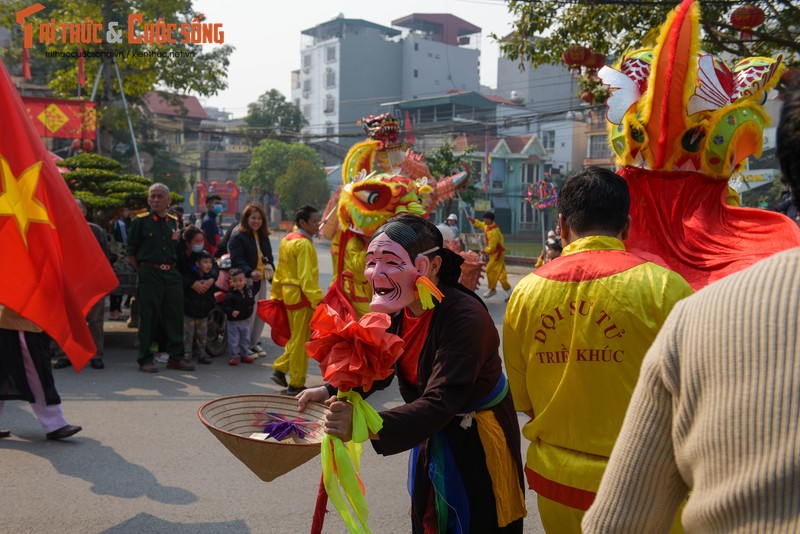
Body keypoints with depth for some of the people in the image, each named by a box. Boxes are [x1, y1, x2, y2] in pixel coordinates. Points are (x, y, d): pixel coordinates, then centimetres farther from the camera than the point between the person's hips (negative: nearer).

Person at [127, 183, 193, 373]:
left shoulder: (175, 222, 11)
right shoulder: (141, 221, -1)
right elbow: (131, 252, 1)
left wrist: (171, 267, 9)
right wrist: (143, 271, -1)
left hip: (171, 274, 4)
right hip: (149, 274, -4)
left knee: (175, 316, 6)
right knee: (148, 318, 0)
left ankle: (176, 357, 16)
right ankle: (145, 359, 9)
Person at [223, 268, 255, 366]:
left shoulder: (248, 290, -1)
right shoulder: (231, 295, -18)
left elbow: (251, 302, 13)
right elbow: (225, 306, -19)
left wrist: (251, 308, -2)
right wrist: (231, 312, -34)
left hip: (245, 320, 5)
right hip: (234, 321, -5)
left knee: (245, 339, 16)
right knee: (233, 340, 2)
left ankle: (245, 355, 30)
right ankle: (234, 357, 13)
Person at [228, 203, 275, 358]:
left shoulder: (264, 237, 17)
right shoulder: (238, 237, -7)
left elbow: (269, 257, 25)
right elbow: (237, 259, -18)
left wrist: (273, 273, 13)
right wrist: (250, 272, -33)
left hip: (262, 280, 7)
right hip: (246, 281, -7)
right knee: (248, 313, -7)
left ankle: (255, 342, 24)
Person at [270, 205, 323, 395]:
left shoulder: (287, 240, 11)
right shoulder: (304, 244, -17)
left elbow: (279, 271, 16)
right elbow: (306, 277, -25)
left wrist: (276, 295, 22)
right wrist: (318, 300, -28)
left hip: (290, 294, 9)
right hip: (302, 296, -9)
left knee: (297, 338, 21)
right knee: (301, 341, 0)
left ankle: (280, 369, 22)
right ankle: (296, 384, 9)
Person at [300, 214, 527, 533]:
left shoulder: (465, 318, -33)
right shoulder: (398, 310, -9)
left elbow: (439, 405, -41)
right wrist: (330, 391, -12)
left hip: (478, 445, -7)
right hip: (432, 438, 7)